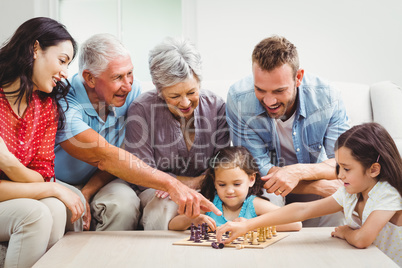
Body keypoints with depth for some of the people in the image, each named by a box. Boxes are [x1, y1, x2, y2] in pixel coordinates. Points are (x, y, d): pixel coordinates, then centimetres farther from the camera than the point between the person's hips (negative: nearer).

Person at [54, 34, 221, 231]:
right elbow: (104, 156, -38)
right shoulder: (65, 105, -27)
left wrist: (86, 194, -26)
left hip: (100, 184, 3)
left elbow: (122, 155, -10)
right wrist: (171, 184, -45)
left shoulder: (132, 92, -10)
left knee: (124, 202, -29)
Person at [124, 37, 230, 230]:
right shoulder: (141, 110, -12)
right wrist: (196, 181, -13)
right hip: (157, 192, -2)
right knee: (161, 211, -36)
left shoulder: (216, 106, -4)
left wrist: (193, 183, -20)